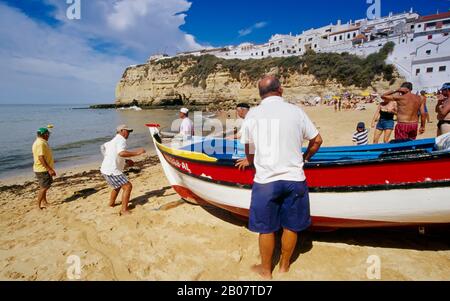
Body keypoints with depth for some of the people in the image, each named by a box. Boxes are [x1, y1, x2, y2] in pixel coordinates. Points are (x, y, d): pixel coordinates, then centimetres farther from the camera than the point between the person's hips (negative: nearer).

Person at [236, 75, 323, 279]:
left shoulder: (252, 115, 1)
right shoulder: (295, 111, 0)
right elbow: (317, 140, 8)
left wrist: (249, 161, 31)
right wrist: (305, 158, 26)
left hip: (265, 180, 0)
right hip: (294, 178, 1)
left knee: (266, 228, 14)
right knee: (291, 226, 18)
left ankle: (266, 270, 32)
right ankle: (284, 265, 37)